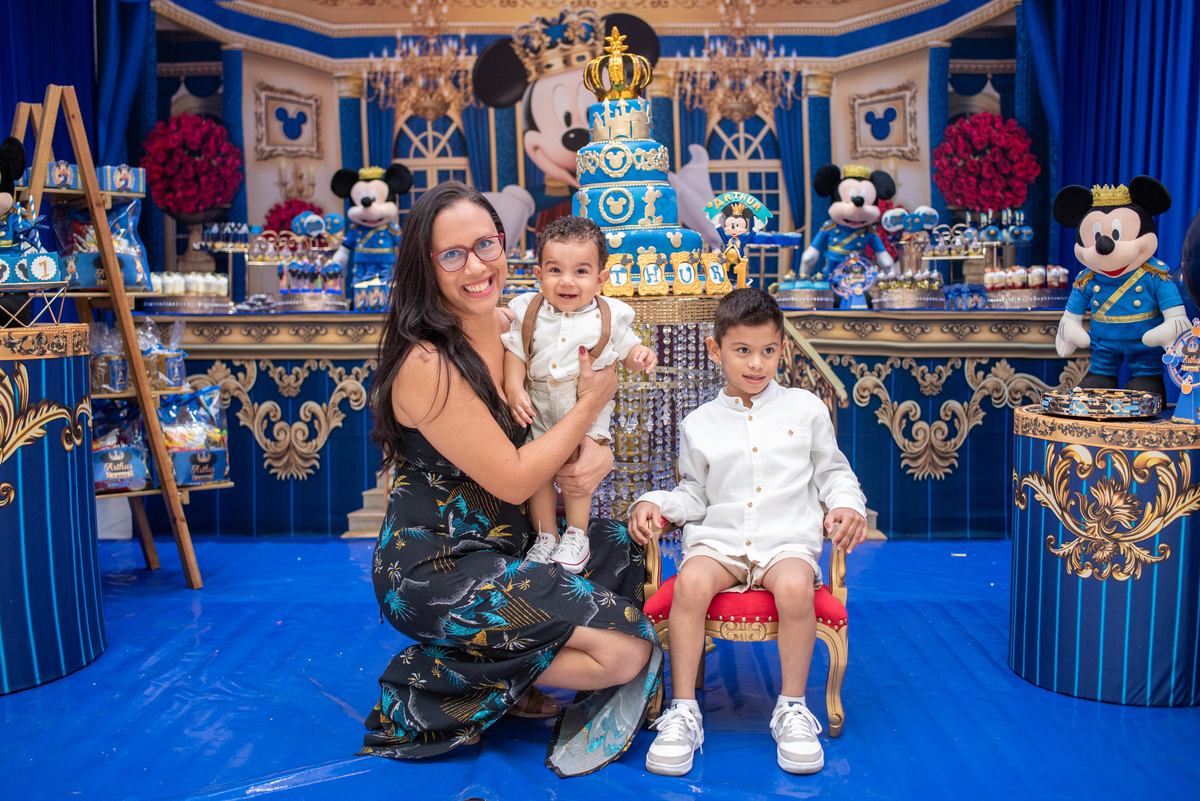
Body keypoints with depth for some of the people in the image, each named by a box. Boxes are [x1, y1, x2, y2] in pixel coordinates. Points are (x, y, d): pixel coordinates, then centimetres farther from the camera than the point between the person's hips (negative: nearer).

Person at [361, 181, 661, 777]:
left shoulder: (507, 327, 1)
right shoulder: (427, 365, -24)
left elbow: (541, 426, 11)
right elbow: (513, 480, -21)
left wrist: (597, 453, -12)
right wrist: (593, 401, -11)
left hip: (501, 544, 9)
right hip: (434, 571, -9)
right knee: (627, 650, -13)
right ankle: (429, 685, 4)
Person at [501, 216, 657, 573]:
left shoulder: (610, 316, -9)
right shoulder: (527, 311, -6)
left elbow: (627, 347, 5)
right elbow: (514, 352, 0)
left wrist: (641, 355, -18)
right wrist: (514, 390, -13)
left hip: (588, 411, -2)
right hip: (538, 409, 2)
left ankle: (576, 536, 16)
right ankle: (546, 536, 21)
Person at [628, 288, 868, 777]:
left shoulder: (805, 409, 12)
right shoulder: (699, 424, 13)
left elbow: (832, 471, 18)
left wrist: (847, 505, -2)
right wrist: (654, 503, 0)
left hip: (787, 540, -1)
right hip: (718, 540, 1)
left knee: (795, 586, -34)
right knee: (691, 581, -32)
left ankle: (792, 708, -14)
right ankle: (682, 711, -19)